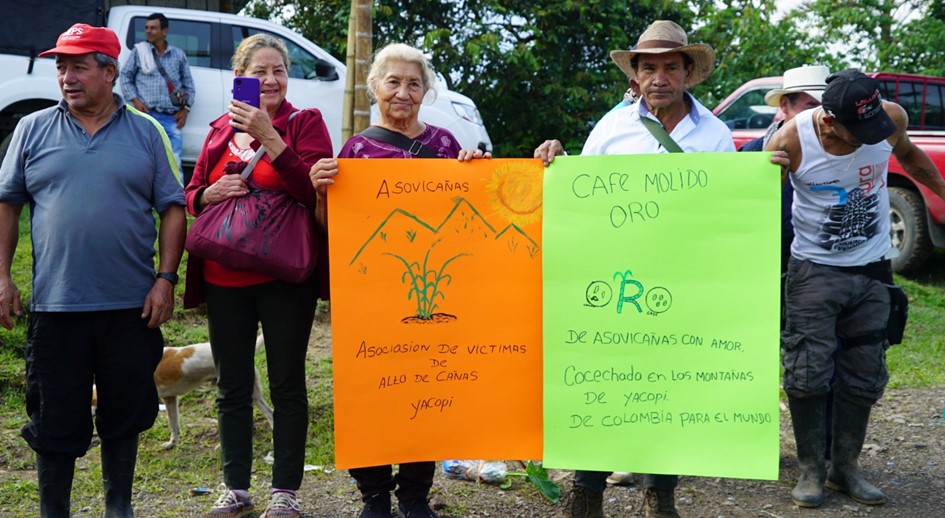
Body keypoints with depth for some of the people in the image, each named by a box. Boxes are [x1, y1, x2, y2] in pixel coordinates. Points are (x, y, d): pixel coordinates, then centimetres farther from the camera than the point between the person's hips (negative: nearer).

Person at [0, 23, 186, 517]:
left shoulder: (146, 133, 4)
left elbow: (173, 208, 3)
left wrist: (165, 278, -5)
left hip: (131, 307, 0)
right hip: (55, 305, 0)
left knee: (124, 414, 11)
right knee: (55, 420, 6)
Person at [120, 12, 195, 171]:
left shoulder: (179, 55, 12)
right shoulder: (139, 51, 9)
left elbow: (188, 85, 15)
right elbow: (125, 76, 11)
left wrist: (185, 109, 4)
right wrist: (135, 100, -2)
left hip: (171, 118, 1)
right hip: (147, 115, -1)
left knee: (174, 163, -2)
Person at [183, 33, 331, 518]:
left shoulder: (305, 123, 0)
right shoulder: (221, 130, 12)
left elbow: (314, 191, -14)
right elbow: (190, 197, 17)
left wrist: (268, 136, -21)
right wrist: (210, 194, -6)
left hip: (284, 274, -4)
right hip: (224, 276, 4)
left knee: (287, 383, 3)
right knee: (232, 385, 9)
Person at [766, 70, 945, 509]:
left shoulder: (891, 119, -11)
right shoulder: (791, 141, -20)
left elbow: (909, 155, 13)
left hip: (871, 270, 3)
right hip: (814, 270, -3)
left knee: (863, 377, 7)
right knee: (808, 374, -5)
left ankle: (845, 468, 20)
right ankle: (811, 470, 10)